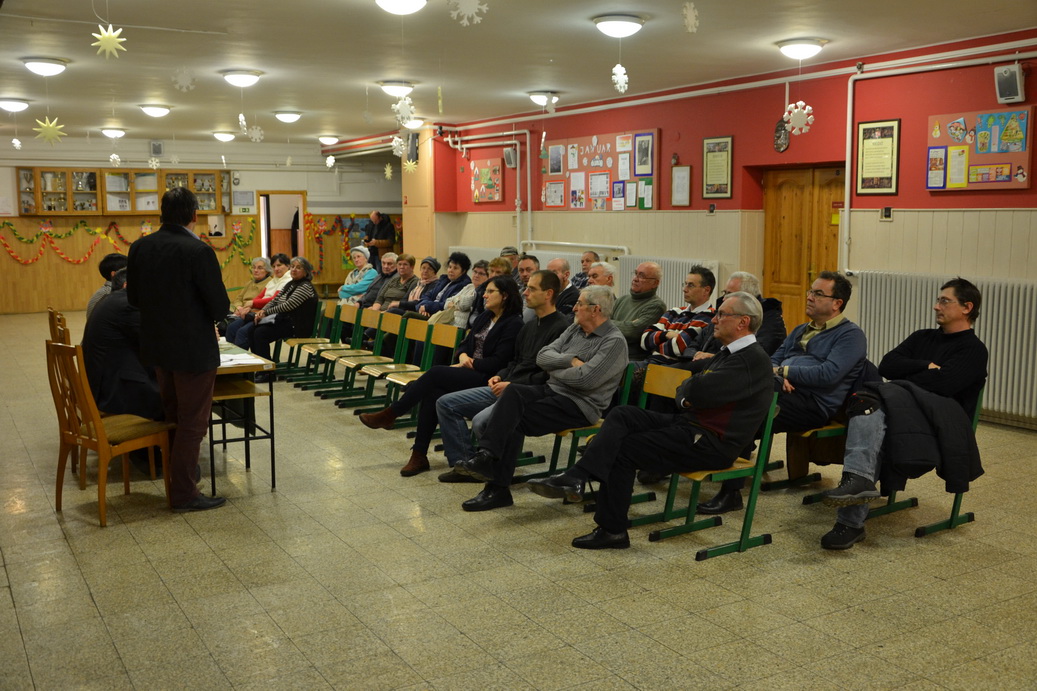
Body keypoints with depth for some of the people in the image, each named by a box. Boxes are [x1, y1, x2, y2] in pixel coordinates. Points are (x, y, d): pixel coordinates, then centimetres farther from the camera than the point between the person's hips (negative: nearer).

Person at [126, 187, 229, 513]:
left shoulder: (140, 247, -1)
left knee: (172, 415, 23)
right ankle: (184, 493, 10)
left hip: (157, 345, 7)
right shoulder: (198, 251, -20)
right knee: (192, 422, 4)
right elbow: (220, 306, -18)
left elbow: (134, 297, 7)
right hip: (193, 348, -7)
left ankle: (177, 471, 39)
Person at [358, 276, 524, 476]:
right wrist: (463, 356, -1)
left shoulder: (513, 324, -7)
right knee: (432, 393, -23)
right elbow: (465, 344, 20)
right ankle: (419, 455, -20)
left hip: (485, 378, -7)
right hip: (467, 369, 7)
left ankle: (389, 415, -12)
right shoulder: (485, 316, 18)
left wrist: (470, 363, -10)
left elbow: (497, 362, -14)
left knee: (435, 373, -25)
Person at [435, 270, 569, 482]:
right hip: (505, 388, 10)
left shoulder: (561, 328, -13)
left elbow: (550, 374, -20)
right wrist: (500, 376, 7)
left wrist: (513, 385, -18)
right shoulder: (530, 326, 19)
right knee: (445, 404, 3)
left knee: (481, 421, -32)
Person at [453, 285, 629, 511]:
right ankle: (487, 455, -29)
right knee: (512, 391, -23)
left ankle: (498, 488, -20)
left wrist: (554, 370, -5)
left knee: (516, 419, -23)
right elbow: (542, 356, 7)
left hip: (580, 404, -7)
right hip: (552, 390, 7)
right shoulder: (575, 328, 16)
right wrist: (570, 361, -10)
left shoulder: (614, 341, -9)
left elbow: (585, 379, -21)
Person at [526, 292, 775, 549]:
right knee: (622, 415, -9)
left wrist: (686, 389, -3)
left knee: (623, 449, -12)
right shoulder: (729, 353, 17)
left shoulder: (753, 359, -16)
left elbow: (697, 390, -27)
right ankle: (575, 478, -17)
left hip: (711, 443, -9)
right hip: (689, 422, 9)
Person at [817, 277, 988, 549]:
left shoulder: (973, 350, 7)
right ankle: (858, 478, -44)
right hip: (898, 412, 5)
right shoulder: (923, 337, 26)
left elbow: (941, 384, -12)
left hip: (941, 423, -5)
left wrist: (897, 387, -2)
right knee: (869, 410, -29)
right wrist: (926, 366, -1)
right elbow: (886, 366, 11)